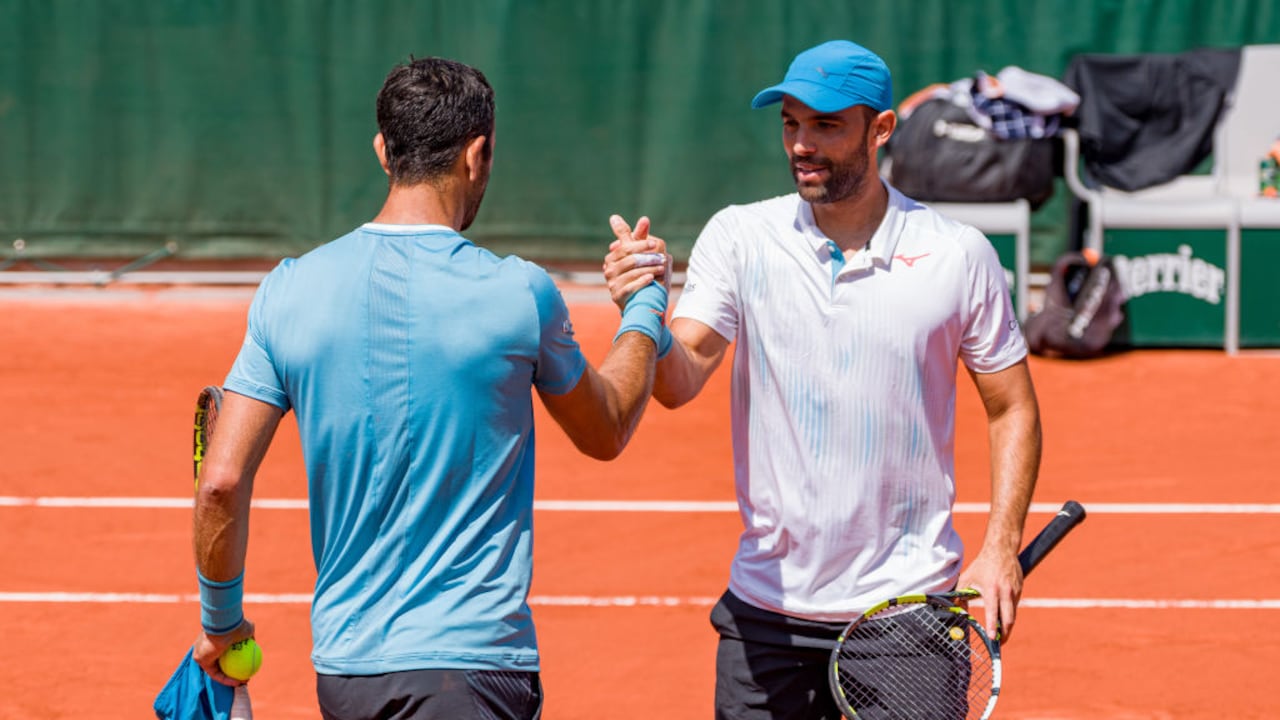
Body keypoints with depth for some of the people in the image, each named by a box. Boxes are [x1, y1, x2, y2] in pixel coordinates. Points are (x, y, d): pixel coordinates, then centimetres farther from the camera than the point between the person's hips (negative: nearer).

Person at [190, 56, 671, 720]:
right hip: (472, 663, -4)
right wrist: (646, 304, 27)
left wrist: (221, 619, 14)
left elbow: (221, 484, -2)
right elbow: (606, 432, 12)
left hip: (341, 666, 4)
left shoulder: (288, 290, -1)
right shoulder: (520, 293, -7)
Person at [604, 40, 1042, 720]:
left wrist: (1000, 547, -5)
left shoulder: (959, 255, -3)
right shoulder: (738, 237, -1)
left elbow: (1013, 411, 6)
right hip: (767, 607, 1)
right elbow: (679, 381, -12)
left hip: (909, 611, -1)